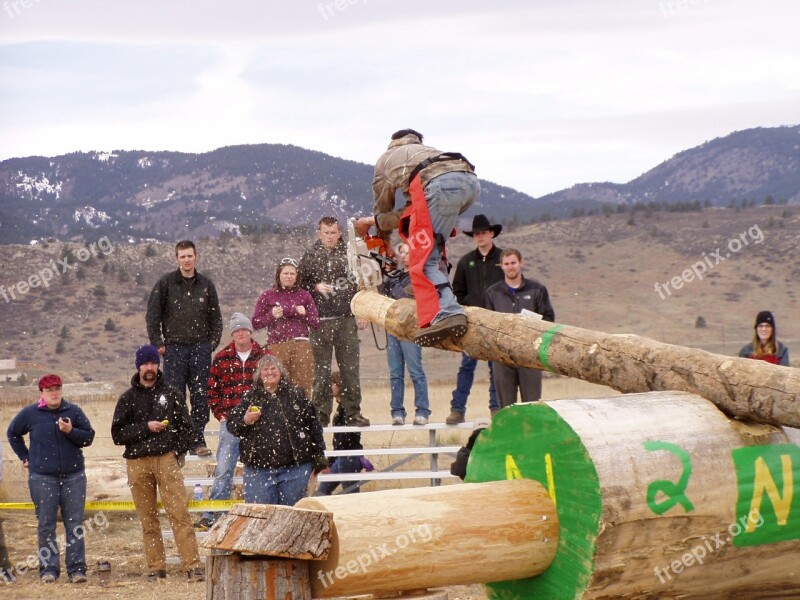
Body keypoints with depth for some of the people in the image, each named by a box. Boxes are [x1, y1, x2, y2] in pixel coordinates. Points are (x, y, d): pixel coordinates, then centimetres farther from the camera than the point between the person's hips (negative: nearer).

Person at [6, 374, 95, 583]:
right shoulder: (30, 413, 1)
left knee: (75, 525, 0)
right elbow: (12, 433, 17)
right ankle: (48, 569, 6)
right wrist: (25, 457, 12)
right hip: (42, 477, -1)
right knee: (46, 525, 1)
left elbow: (89, 437, 3)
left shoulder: (73, 411, 2)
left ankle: (76, 569, 3)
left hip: (73, 476, 1)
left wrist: (71, 431, -13)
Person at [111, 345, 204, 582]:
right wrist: (145, 427, -9)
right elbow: (117, 434, 3)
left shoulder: (172, 394, 11)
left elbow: (187, 428, 12)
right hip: (137, 462, 1)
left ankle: (193, 565, -14)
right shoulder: (128, 398, 11)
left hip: (167, 458, -1)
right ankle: (156, 568, 7)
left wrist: (177, 452, -2)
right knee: (147, 519, 2)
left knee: (180, 513, -10)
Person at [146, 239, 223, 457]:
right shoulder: (166, 283, 2)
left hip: (201, 348, 2)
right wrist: (157, 343, -4)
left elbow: (215, 316, 15)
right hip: (174, 347, -2)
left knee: (200, 396, 1)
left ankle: (198, 440, 8)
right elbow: (153, 314, 1)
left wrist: (213, 340, 5)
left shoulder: (206, 285, 9)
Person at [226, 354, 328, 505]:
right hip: (258, 469, 1)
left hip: (294, 469, -1)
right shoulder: (251, 397, 7)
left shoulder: (296, 394, 5)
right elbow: (231, 426, 7)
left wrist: (319, 456, 4)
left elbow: (313, 425, 6)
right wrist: (245, 421, -15)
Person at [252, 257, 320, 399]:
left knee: (303, 388, -4)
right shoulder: (268, 296, 9)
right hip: (277, 347, -1)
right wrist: (271, 316, -8)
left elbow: (316, 323, 13)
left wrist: (304, 314, -5)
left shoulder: (304, 295, 12)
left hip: (301, 346, 1)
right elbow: (256, 323, 8)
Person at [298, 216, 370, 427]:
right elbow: (300, 283, 11)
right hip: (321, 320, 0)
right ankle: (321, 413, 5)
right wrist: (316, 287, -8)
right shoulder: (310, 256, 7)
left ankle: (353, 413, 5)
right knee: (321, 370, 0)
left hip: (347, 319, 1)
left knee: (350, 368, 0)